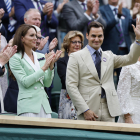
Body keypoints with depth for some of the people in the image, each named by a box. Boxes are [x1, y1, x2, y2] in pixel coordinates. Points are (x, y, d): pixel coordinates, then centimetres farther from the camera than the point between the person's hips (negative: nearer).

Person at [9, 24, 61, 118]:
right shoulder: (15, 58, 0)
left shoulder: (41, 57, 14)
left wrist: (51, 66, -3)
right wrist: (44, 67, -11)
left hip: (44, 105, 5)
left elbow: (47, 83, 12)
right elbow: (25, 82, -11)